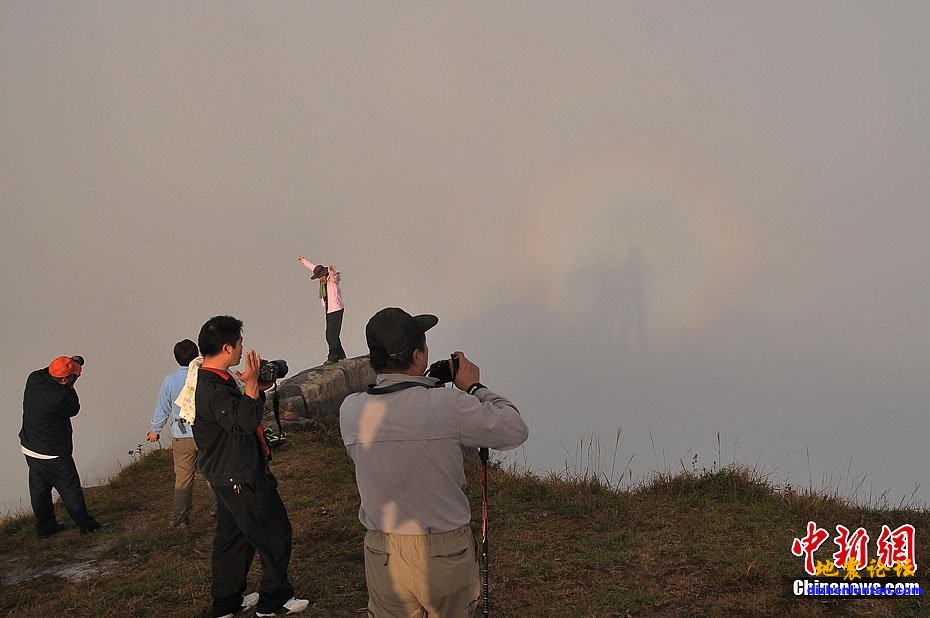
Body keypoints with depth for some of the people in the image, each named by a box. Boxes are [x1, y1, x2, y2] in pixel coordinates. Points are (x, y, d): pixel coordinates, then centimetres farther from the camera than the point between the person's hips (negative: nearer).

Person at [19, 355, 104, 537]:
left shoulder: (33, 379, -9)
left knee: (39, 489, 20)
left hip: (29, 448, 8)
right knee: (70, 490, 10)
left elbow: (46, 372, 15)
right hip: (53, 454, -8)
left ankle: (44, 527, 34)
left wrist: (71, 363, 5)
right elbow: (74, 410, -9)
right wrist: (70, 387, -5)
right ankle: (85, 524, 24)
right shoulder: (60, 397, -30)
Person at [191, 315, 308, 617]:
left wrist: (258, 389, 7)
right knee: (275, 534, 2)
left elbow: (239, 414, 18)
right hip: (242, 478, -11)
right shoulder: (213, 389, -25)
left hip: (226, 476, 11)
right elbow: (244, 422, -35)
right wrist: (251, 384, -30)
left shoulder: (215, 380, 9)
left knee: (232, 536, 19)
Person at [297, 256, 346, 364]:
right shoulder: (323, 279, 8)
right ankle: (340, 355, 21)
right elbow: (313, 267, 24)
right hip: (328, 310, 9)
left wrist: (331, 269, -63)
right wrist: (303, 260, 39)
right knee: (330, 335, 11)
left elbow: (333, 274, -39)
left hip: (336, 310, -8)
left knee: (331, 334, -9)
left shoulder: (333, 279, -13)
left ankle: (333, 357, 0)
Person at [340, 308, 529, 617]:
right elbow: (515, 430, -8)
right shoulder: (451, 405, -20)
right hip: (447, 553, -3)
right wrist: (475, 388, 5)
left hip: (383, 555, 3)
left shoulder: (351, 409, -10)